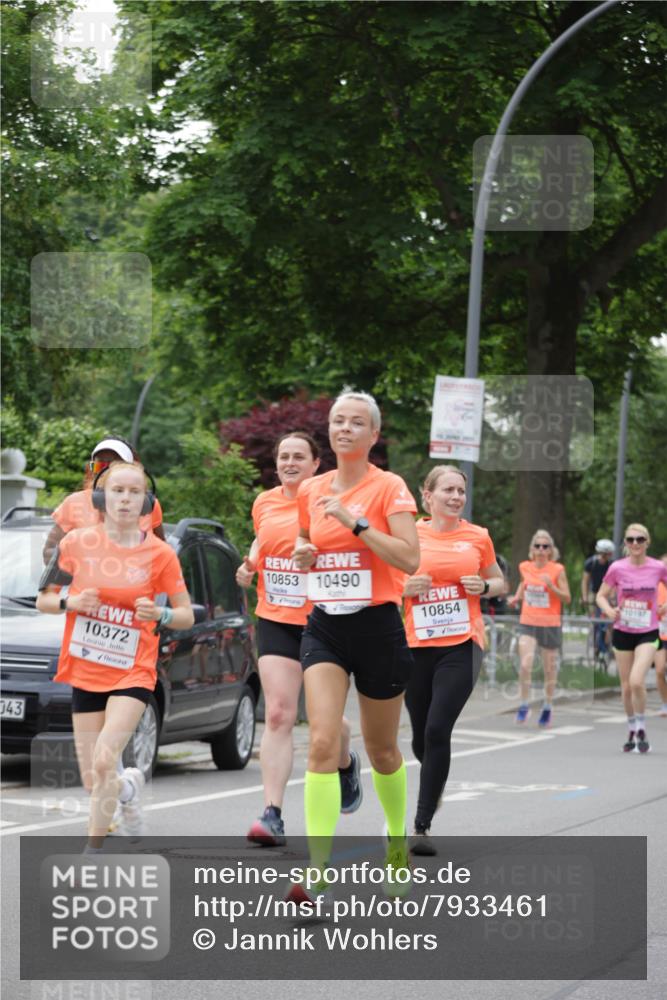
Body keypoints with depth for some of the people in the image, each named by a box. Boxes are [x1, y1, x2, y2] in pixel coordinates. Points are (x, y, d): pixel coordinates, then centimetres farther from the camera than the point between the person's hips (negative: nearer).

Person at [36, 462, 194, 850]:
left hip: (134, 673, -2)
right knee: (94, 783, 5)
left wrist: (160, 614, -20)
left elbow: (187, 616, 1)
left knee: (103, 762, -21)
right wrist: (71, 603, -14)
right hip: (84, 672, 2)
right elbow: (43, 600, 7)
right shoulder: (77, 542, -2)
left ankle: (92, 851, -6)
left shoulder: (159, 553, -5)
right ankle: (129, 786, 41)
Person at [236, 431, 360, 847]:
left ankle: (347, 765, 44)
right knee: (278, 714, -9)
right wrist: (250, 563, 6)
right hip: (276, 621, 3)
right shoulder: (264, 503, 8)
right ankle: (273, 814, -13)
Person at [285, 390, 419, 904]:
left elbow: (410, 559, -17)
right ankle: (316, 873, -21)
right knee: (323, 743, -14)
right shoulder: (311, 490, 8)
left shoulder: (389, 488, -6)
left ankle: (399, 842, 38)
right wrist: (302, 553, 2)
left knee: (382, 749, 11)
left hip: (377, 626, -3)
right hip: (325, 626, 3)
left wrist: (355, 520, -22)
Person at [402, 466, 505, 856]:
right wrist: (405, 587, -10)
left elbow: (500, 582, 17)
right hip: (416, 646, 1)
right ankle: (436, 781, 45)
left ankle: (422, 825, -9)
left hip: (462, 645, -1)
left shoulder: (478, 537, 5)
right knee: (421, 737, 8)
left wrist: (485, 587, -5)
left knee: (437, 731, -15)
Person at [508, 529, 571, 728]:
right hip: (528, 623, 2)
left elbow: (567, 598, -6)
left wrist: (551, 586, -21)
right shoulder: (525, 567, 3)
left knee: (549, 668, 9)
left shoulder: (557, 570, -6)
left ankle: (548, 707, 27)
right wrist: (517, 597, 9)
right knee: (525, 665, -13)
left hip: (550, 625, -1)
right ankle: (524, 705, 2)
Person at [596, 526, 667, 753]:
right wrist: (609, 611, -17)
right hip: (622, 632, 2)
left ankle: (641, 732, -2)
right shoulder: (617, 568, -6)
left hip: (648, 633, -2)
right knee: (626, 687, 8)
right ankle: (632, 733, 27)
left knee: (636, 681, -20)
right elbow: (601, 595, 3)